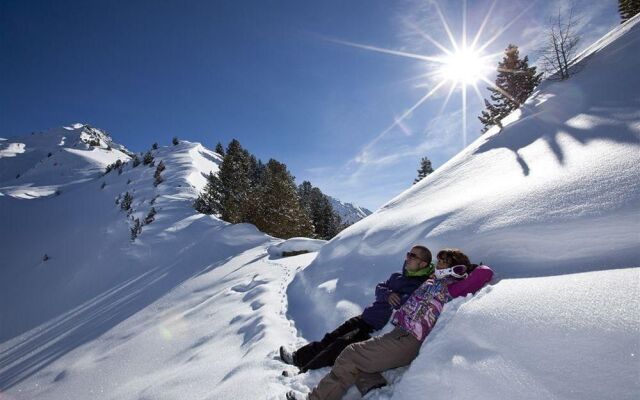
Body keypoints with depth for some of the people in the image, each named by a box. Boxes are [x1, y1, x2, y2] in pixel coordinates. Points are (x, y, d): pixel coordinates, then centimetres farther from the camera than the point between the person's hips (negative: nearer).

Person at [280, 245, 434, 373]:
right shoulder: (397, 276, 13)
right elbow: (379, 288, 6)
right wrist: (387, 294, -11)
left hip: (379, 329, -7)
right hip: (365, 318, 7)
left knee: (341, 344, -17)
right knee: (332, 337, 9)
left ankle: (305, 371, -9)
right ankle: (299, 357, 21)